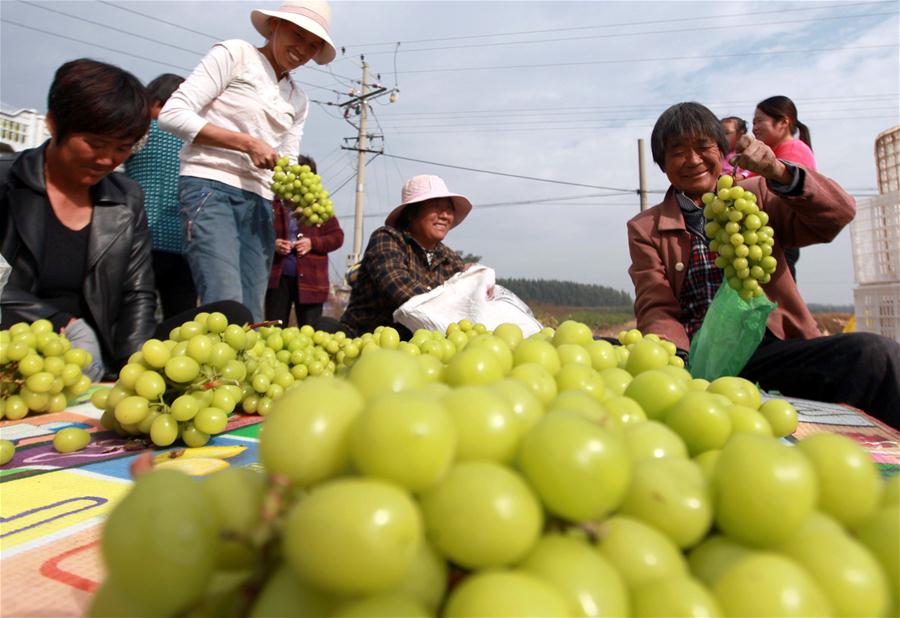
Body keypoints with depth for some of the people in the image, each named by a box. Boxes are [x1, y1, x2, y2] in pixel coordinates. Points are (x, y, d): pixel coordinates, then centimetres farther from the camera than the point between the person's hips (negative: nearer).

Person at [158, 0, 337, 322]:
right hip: (210, 186, -5)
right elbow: (173, 114, -5)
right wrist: (248, 143, -11)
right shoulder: (235, 53, 4)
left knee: (250, 314, -1)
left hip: (259, 202, 6)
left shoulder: (298, 100, 20)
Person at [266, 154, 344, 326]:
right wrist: (272, 244, -10)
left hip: (310, 278, 0)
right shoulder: (274, 203, 8)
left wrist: (313, 243, -10)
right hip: (277, 276, 1)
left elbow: (337, 236, 5)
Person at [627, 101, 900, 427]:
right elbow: (657, 308, 1)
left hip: (770, 350, 2)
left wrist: (778, 173, -13)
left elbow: (839, 213, 4)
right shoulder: (645, 228, 12)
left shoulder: (756, 196, 17)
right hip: (693, 356, -1)